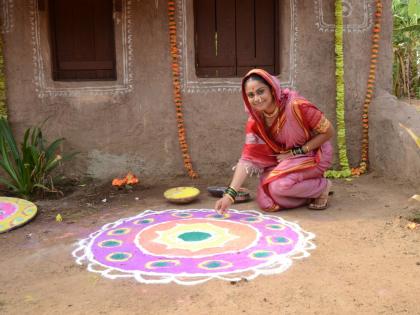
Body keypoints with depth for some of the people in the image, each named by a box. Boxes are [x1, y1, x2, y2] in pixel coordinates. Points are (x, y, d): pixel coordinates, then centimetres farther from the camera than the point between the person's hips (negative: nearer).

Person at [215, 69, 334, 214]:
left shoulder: (296, 105, -28)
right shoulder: (255, 121, -12)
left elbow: (328, 131, -17)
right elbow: (247, 158, -16)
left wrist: (297, 152, -20)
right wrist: (230, 194, -26)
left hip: (313, 153, -5)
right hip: (285, 159, 6)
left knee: (279, 185, -31)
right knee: (266, 202, -10)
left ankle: (322, 186, -1)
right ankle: (310, 191, 13)